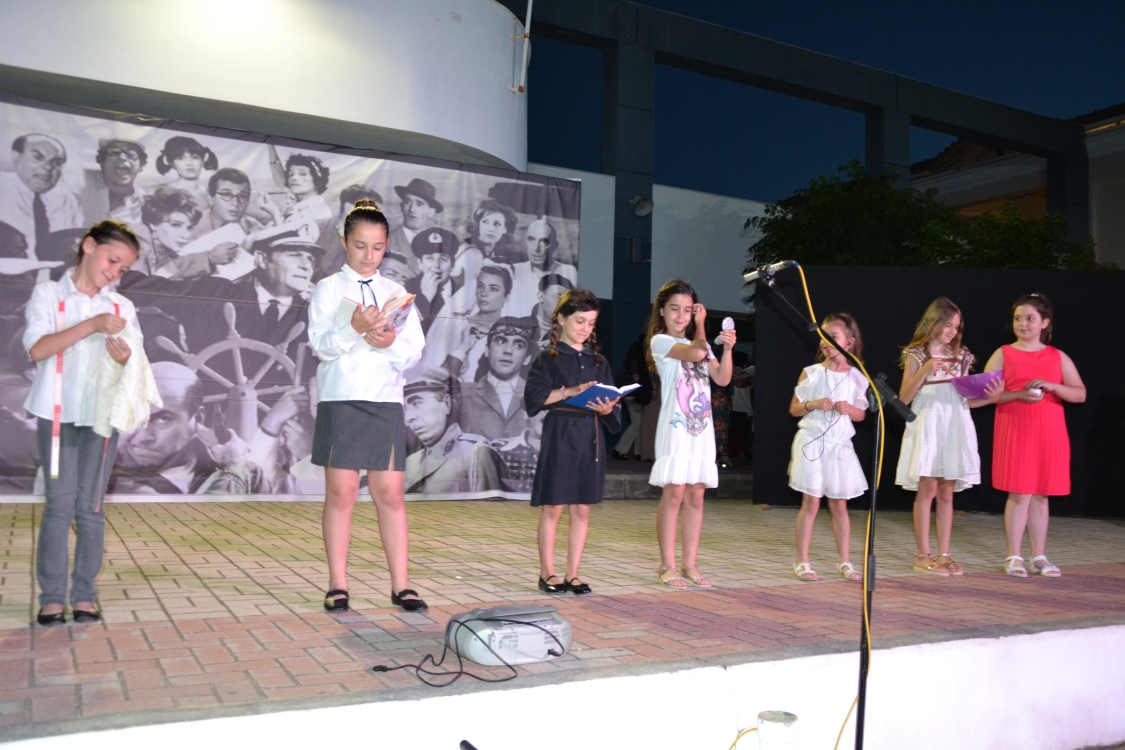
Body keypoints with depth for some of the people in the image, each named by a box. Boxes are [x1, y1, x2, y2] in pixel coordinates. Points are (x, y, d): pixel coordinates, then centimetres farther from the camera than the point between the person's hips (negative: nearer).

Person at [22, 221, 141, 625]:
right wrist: (92, 326, -21)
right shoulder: (48, 293, 3)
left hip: (102, 415, 2)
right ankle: (52, 596, 5)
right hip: (57, 412, -2)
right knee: (60, 504, -2)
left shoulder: (122, 307, 10)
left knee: (91, 506, 3)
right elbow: (37, 348, -12)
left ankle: (85, 595, 8)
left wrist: (126, 360, -18)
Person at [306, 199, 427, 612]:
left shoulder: (396, 292, 12)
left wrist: (391, 342, -15)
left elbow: (414, 351, 6)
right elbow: (321, 345, -7)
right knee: (341, 493, 0)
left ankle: (401, 585, 6)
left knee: (390, 493, 2)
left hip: (386, 402, 2)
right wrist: (355, 328, -25)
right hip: (341, 400, -2)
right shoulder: (329, 289, 5)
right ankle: (338, 585, 10)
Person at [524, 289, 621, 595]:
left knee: (582, 509, 7)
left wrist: (606, 408, -13)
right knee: (553, 507, 2)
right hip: (559, 435, -4)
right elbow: (534, 397, -11)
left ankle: (572, 574, 16)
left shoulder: (599, 362, 13)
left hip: (590, 437, 4)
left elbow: (612, 404, 10)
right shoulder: (548, 358, 1)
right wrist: (570, 391, -18)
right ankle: (547, 572, 14)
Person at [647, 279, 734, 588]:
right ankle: (668, 565, 2)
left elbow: (722, 378, 8)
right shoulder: (660, 341, -1)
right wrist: (700, 326, -1)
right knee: (674, 494, -7)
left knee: (696, 497, 6)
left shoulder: (700, 344, 19)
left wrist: (727, 348, -6)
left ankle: (690, 564, 12)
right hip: (676, 427, -6)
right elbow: (695, 353, -18)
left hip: (701, 428, 6)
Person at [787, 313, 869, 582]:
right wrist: (813, 404, -16)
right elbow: (794, 408, 3)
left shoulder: (857, 378, 4)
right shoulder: (810, 373, -1)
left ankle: (844, 561, 20)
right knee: (811, 502, 0)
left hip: (839, 445, 2)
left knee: (839, 504, 9)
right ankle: (802, 561, 8)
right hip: (811, 443, -2)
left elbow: (861, 414, 12)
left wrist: (849, 409, -9)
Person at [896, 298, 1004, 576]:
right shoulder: (916, 355, 2)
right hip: (927, 427, -4)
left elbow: (965, 399, 14)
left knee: (947, 492, 5)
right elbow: (904, 398, -3)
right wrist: (924, 372, -15)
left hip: (955, 428, 4)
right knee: (928, 488, -5)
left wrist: (991, 398, -1)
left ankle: (944, 554, 11)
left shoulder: (961, 356, 14)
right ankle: (923, 555, 2)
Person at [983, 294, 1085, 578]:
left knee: (1040, 494, 8)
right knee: (1019, 493, -4)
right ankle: (1014, 557, 4)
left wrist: (1051, 386, -13)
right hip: (1014, 431, -2)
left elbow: (1080, 394, 5)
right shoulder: (1004, 354, 4)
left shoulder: (1058, 357, 10)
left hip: (1049, 434, 3)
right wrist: (1018, 395, -17)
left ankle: (1039, 556, 17)